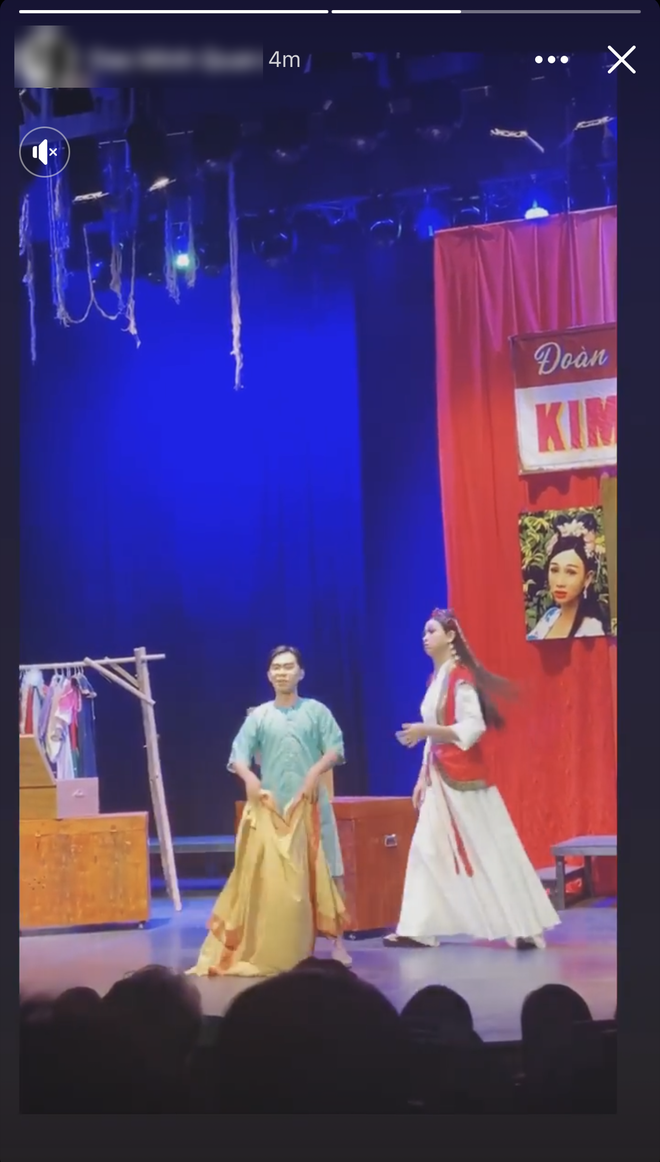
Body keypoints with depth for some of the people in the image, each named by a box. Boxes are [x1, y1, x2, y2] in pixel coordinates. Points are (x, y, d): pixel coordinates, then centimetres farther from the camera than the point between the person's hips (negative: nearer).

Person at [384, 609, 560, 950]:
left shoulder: (460, 676, -13)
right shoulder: (436, 678, 14)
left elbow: (472, 727, -22)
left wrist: (425, 730, -24)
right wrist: (423, 777, 14)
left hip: (463, 777, -9)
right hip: (440, 778, 9)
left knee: (490, 851, -6)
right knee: (428, 850, 6)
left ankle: (525, 928, 0)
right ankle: (419, 929, 9)